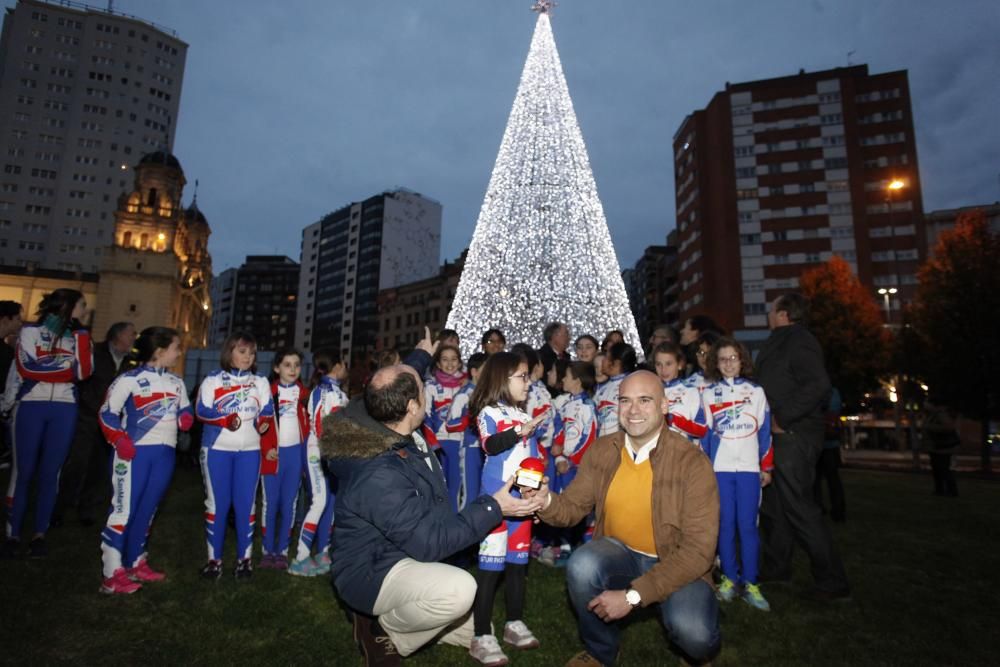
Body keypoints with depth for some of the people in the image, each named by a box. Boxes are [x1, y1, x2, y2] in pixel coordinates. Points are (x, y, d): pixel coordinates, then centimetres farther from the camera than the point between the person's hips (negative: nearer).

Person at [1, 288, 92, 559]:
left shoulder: (78, 336, 13)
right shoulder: (30, 331, 3)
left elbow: (84, 372, -3)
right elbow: (27, 367, -10)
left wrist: (81, 335, -5)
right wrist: (67, 366, -5)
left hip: (64, 410, 3)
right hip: (30, 406, -3)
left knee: (50, 472, 5)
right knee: (23, 471, 0)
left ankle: (39, 534, 13)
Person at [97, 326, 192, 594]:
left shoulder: (176, 383, 16)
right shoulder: (131, 379, -5)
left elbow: (185, 411, 24)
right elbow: (108, 413, -6)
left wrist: (186, 419, 1)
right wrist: (120, 440, -19)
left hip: (165, 453, 6)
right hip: (135, 452, -6)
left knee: (147, 511, 14)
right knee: (124, 511, -4)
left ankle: (136, 564, 26)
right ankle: (113, 575, 2)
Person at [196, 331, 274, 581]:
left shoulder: (261, 382, 9)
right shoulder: (213, 380, 1)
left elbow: (267, 411, 3)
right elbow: (201, 411, -8)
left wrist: (263, 422, -19)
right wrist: (226, 420, -24)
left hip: (249, 450, 2)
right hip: (217, 449, -1)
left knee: (245, 503, 4)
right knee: (217, 503, 6)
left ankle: (244, 558, 14)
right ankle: (214, 558, 16)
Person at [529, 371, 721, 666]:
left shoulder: (692, 462, -20)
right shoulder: (601, 450, -7)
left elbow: (698, 550, -21)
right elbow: (574, 506, 1)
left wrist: (633, 595, -27)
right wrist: (547, 502, -25)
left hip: (677, 564, -3)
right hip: (620, 554, 3)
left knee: (693, 634, -31)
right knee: (581, 565, -29)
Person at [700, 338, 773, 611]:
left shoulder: (756, 391, 8)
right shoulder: (708, 394, 7)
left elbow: (765, 430, 7)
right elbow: (703, 432, 7)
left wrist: (767, 467, 6)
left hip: (749, 467, 0)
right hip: (719, 468, 0)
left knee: (748, 525, -1)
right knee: (725, 524, 3)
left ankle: (750, 583, 8)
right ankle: (730, 578, 13)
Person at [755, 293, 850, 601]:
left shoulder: (798, 341, -13)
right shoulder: (780, 343, 18)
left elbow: (818, 385, -26)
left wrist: (782, 418, -23)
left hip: (792, 436, -10)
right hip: (779, 437, 10)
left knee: (798, 508, -6)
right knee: (772, 504, 16)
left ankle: (833, 582, 6)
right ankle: (775, 569, 29)